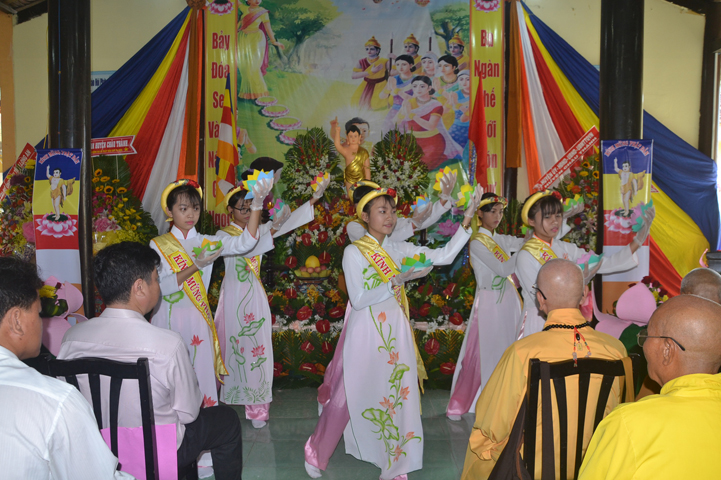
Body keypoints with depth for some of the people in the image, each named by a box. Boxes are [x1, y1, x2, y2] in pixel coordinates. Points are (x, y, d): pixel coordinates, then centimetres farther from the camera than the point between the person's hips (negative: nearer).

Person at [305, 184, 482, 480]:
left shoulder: (398, 250, 6)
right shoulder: (354, 252, -8)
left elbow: (444, 255, 1)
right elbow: (358, 299, -14)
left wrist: (467, 219, -6)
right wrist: (395, 282, -21)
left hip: (395, 333, 5)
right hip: (366, 333, -4)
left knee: (397, 396, 6)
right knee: (350, 396, 5)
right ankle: (316, 452, 28)